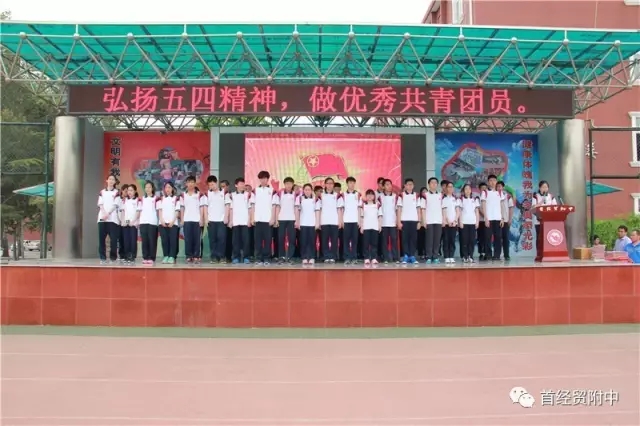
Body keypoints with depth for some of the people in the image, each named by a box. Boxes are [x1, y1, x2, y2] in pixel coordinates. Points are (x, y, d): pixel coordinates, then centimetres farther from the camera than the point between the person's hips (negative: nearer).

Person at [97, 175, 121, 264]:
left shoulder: (116, 192, 7)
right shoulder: (102, 192, 15)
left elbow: (115, 205, -3)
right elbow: (100, 204, 5)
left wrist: (108, 214, -14)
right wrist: (104, 213, -12)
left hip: (112, 218, -2)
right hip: (102, 218, 2)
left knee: (113, 239, -6)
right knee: (102, 238, 0)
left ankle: (113, 257, 1)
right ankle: (102, 258, 4)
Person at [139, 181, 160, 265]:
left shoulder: (156, 198, 4)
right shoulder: (142, 199, 16)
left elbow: (159, 210, 2)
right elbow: (140, 211, 16)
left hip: (153, 222, -3)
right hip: (143, 222, 3)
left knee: (152, 240, -3)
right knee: (144, 240, 3)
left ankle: (151, 258, 1)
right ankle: (145, 258, 7)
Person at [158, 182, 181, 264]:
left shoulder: (176, 199, 7)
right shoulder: (162, 199, 16)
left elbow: (177, 211, 0)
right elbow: (160, 210, 10)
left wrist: (172, 221, -10)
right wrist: (162, 221, -5)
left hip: (173, 223, -3)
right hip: (163, 222, 3)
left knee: (173, 240, -6)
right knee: (164, 240, 0)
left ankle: (172, 257, -5)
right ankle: (166, 256, 5)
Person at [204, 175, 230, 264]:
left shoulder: (224, 192, 3)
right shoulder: (207, 193, 8)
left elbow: (227, 205, 3)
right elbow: (205, 206, 8)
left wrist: (226, 217, -5)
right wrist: (206, 218, 0)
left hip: (222, 219, -2)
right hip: (211, 220, 2)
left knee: (222, 238, -5)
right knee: (212, 239, 2)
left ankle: (222, 257, 1)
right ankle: (214, 257, 7)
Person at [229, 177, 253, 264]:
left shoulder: (248, 195, 7)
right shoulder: (232, 195, 9)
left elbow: (249, 208, 6)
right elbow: (231, 209, 9)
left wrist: (249, 220, -1)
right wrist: (230, 220, 3)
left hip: (245, 221, -1)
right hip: (235, 221, 1)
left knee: (245, 239, -3)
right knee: (236, 240, 2)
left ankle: (246, 257, 2)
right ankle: (236, 257, 7)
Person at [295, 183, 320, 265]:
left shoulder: (315, 199, 6)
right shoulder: (299, 198, 3)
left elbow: (317, 211, 4)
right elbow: (297, 210, 2)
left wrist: (317, 222, -2)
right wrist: (297, 221, -4)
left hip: (312, 223, 0)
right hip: (303, 223, 0)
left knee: (312, 241, 0)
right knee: (303, 241, 0)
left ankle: (312, 258, 4)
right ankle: (304, 258, 4)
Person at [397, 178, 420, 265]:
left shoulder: (416, 196, 10)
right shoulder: (401, 196, 4)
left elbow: (418, 209, 10)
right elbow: (399, 209, 2)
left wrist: (419, 221, 4)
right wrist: (399, 221, -4)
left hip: (414, 220, 2)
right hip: (404, 220, -2)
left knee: (413, 238, 1)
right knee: (405, 238, 0)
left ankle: (412, 256, 6)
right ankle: (405, 256, 4)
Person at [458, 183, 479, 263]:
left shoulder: (474, 200, 14)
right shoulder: (460, 200, 6)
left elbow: (477, 212, 13)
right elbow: (459, 211, 1)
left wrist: (477, 221, 4)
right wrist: (460, 222, -7)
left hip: (473, 222, 2)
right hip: (464, 222, -2)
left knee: (472, 240, -1)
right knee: (465, 240, -3)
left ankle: (470, 256, 4)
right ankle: (465, 257, 0)